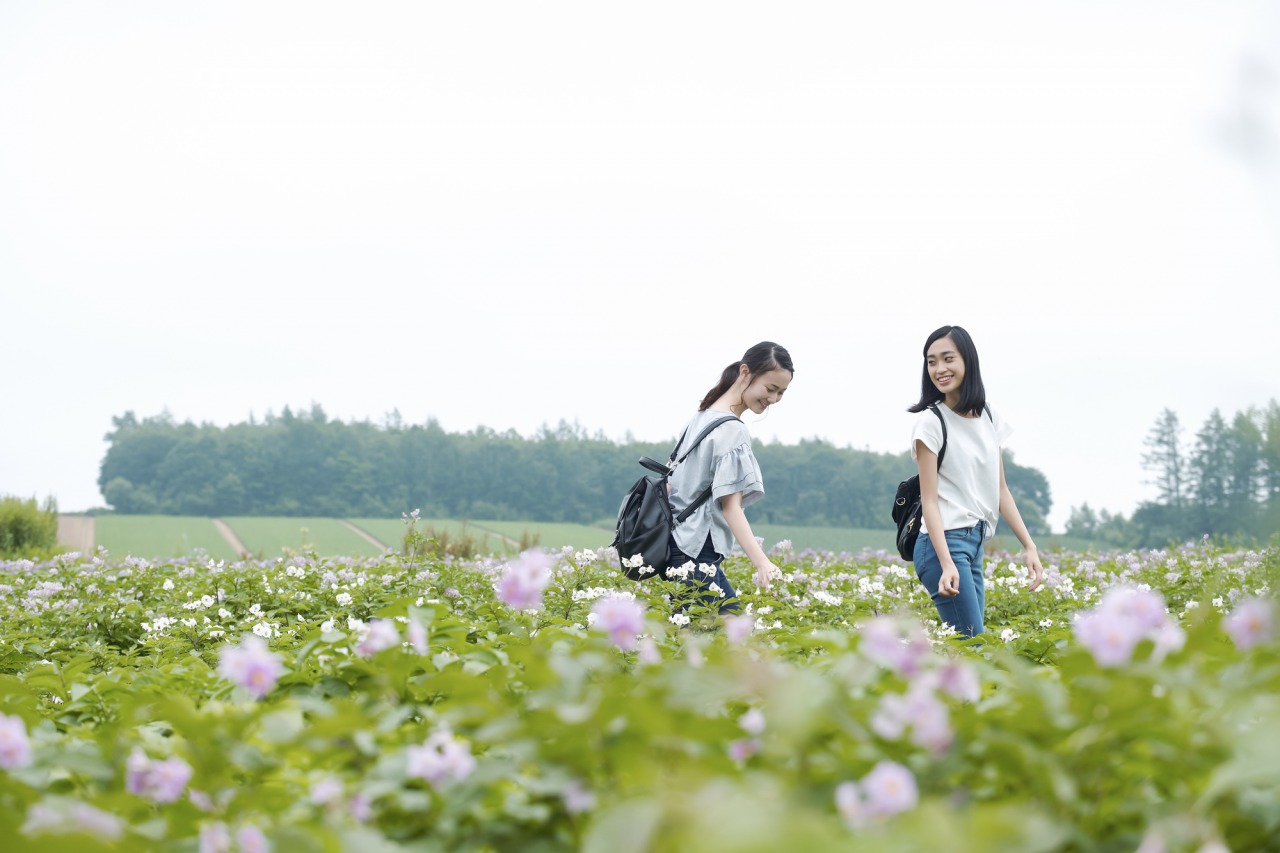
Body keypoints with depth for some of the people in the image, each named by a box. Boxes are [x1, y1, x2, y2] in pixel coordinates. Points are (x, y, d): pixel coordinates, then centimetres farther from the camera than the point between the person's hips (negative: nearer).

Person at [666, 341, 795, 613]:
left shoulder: (702, 417, 15)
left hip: (676, 547, 10)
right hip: (697, 553, -10)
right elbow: (731, 506, -20)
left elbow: (672, 481, 19)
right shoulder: (732, 430, -13)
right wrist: (762, 564, -29)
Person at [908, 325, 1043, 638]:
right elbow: (929, 500, -11)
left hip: (976, 544, 7)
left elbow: (1000, 491, 13)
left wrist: (1030, 546, 6)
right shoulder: (930, 421, -7)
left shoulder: (989, 418, 11)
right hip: (944, 542, -7)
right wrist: (947, 564, -22)